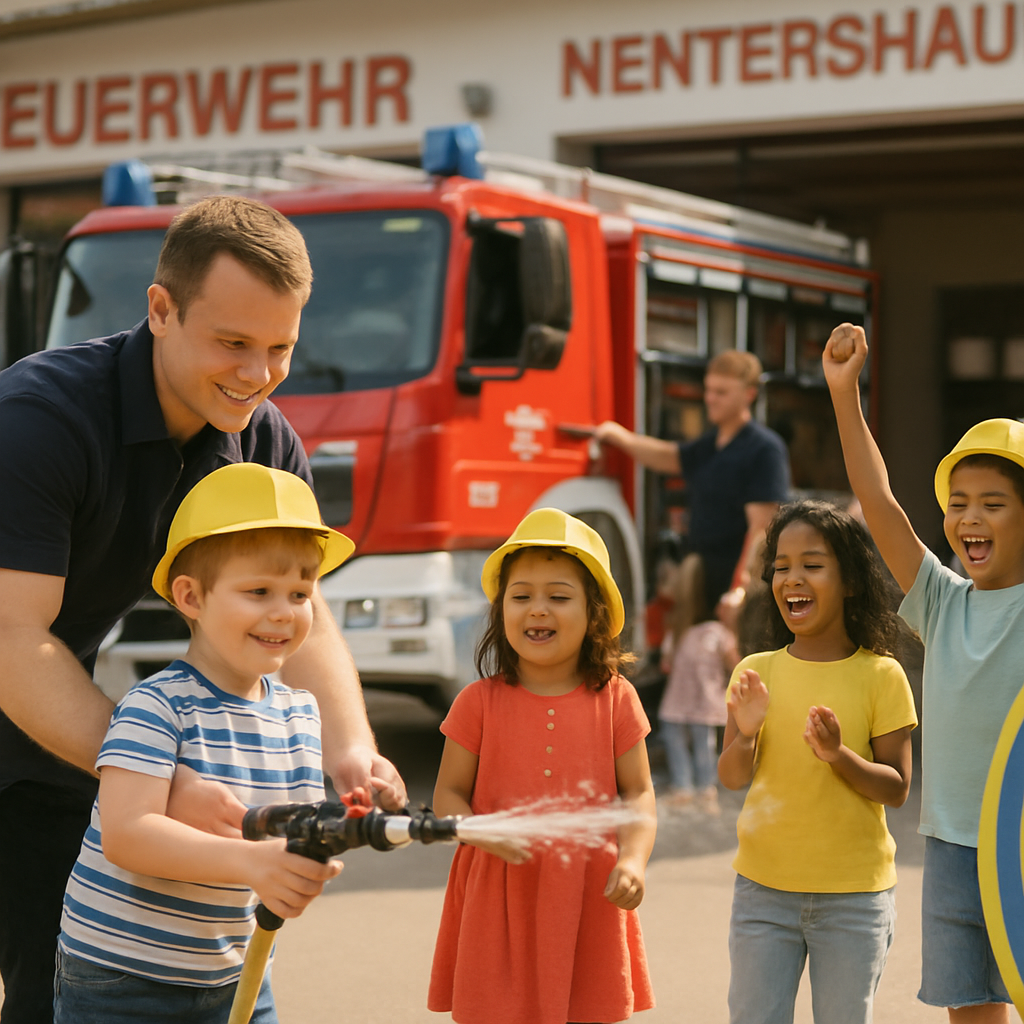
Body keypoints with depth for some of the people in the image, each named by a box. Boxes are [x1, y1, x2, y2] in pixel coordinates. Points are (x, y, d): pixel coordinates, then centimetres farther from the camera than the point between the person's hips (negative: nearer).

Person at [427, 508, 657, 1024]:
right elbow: (448, 794, 2)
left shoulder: (614, 699, 3)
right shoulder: (479, 702, 0)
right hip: (499, 902, -1)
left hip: (588, 901, 1)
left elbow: (638, 794, 3)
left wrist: (633, 860, -15)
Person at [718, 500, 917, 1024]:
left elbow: (897, 789, -5)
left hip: (854, 896, -2)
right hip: (763, 887, 2)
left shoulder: (879, 675, -5)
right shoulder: (757, 671, 2)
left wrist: (839, 756, -23)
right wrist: (745, 734, -21)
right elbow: (732, 778, 0)